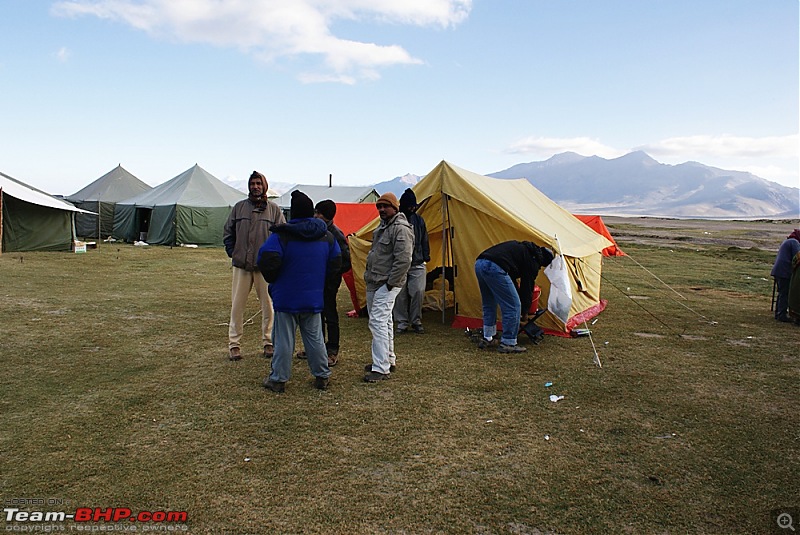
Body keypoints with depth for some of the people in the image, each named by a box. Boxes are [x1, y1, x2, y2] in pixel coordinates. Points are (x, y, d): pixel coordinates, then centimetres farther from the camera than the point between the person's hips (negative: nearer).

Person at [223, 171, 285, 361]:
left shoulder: (274, 209, 2)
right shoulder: (239, 207, 7)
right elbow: (228, 232, 13)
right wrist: (232, 253, 4)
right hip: (241, 265, 1)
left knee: (268, 305, 5)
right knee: (237, 305, 4)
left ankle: (268, 342, 18)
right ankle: (234, 344, 13)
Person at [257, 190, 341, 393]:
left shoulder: (282, 234, -14)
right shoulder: (327, 236, 4)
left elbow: (267, 262, -21)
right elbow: (336, 264, 10)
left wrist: (274, 282, -1)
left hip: (286, 299, -4)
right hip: (314, 298, 4)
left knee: (284, 339, 5)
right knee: (315, 338, 14)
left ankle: (278, 379, 14)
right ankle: (322, 376, 20)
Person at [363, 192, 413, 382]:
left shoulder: (401, 229, -17)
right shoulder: (382, 226, 16)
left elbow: (403, 261, -24)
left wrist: (390, 283, -20)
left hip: (386, 285, -10)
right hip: (374, 283, 10)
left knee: (378, 322, -14)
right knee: (384, 322, 17)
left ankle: (381, 368, -11)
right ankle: (388, 359, 29)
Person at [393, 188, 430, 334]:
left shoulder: (418, 219, 7)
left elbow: (424, 240, 15)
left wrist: (426, 257, 10)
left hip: (417, 264, 3)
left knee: (418, 292, -6)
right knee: (401, 294, 1)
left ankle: (416, 321, 11)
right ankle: (402, 323, 15)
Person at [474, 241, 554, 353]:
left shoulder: (522, 248, 32)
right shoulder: (533, 260, 8)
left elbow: (512, 278, 37)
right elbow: (527, 287, 12)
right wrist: (525, 312, 26)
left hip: (479, 263, 9)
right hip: (494, 268, -9)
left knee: (489, 305, 26)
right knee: (513, 306, 3)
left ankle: (487, 339, 33)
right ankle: (507, 344, 10)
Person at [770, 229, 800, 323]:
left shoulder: (786, 242, 24)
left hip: (778, 270, 10)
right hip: (785, 271, -10)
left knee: (781, 293, 15)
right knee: (785, 294, -8)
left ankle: (778, 313, 19)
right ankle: (782, 315, -9)